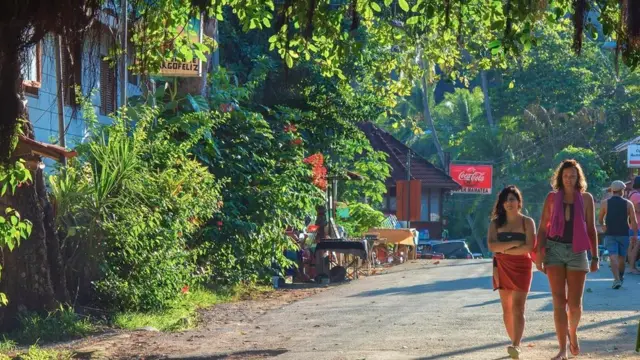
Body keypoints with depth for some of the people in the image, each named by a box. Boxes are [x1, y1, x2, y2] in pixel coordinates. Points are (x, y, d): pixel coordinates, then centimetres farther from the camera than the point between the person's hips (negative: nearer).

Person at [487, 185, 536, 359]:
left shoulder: (527, 222, 0)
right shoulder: (496, 223, 7)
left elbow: (529, 247, -13)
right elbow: (492, 245, -7)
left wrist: (504, 249, -11)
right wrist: (515, 243, -14)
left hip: (521, 267, -4)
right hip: (501, 267, 4)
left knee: (517, 308, -14)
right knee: (507, 309, 7)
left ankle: (516, 346, -24)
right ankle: (515, 343, 17)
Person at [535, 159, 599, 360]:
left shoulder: (586, 198, 4)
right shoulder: (552, 198, 4)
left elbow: (591, 229, 7)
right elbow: (542, 228, 4)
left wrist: (595, 257, 3)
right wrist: (539, 255, -5)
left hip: (577, 251, 0)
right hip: (555, 249, 0)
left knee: (575, 303, 0)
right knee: (559, 302, -5)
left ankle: (572, 333, 33)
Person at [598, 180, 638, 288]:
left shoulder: (605, 203, -2)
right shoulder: (628, 204, -1)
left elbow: (600, 218, 9)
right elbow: (633, 221, -5)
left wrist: (603, 225, 29)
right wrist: (635, 235, 0)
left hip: (610, 234, -1)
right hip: (624, 234, 1)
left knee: (613, 257, -8)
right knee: (622, 256, 17)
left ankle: (617, 279, -22)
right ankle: (621, 276, 35)